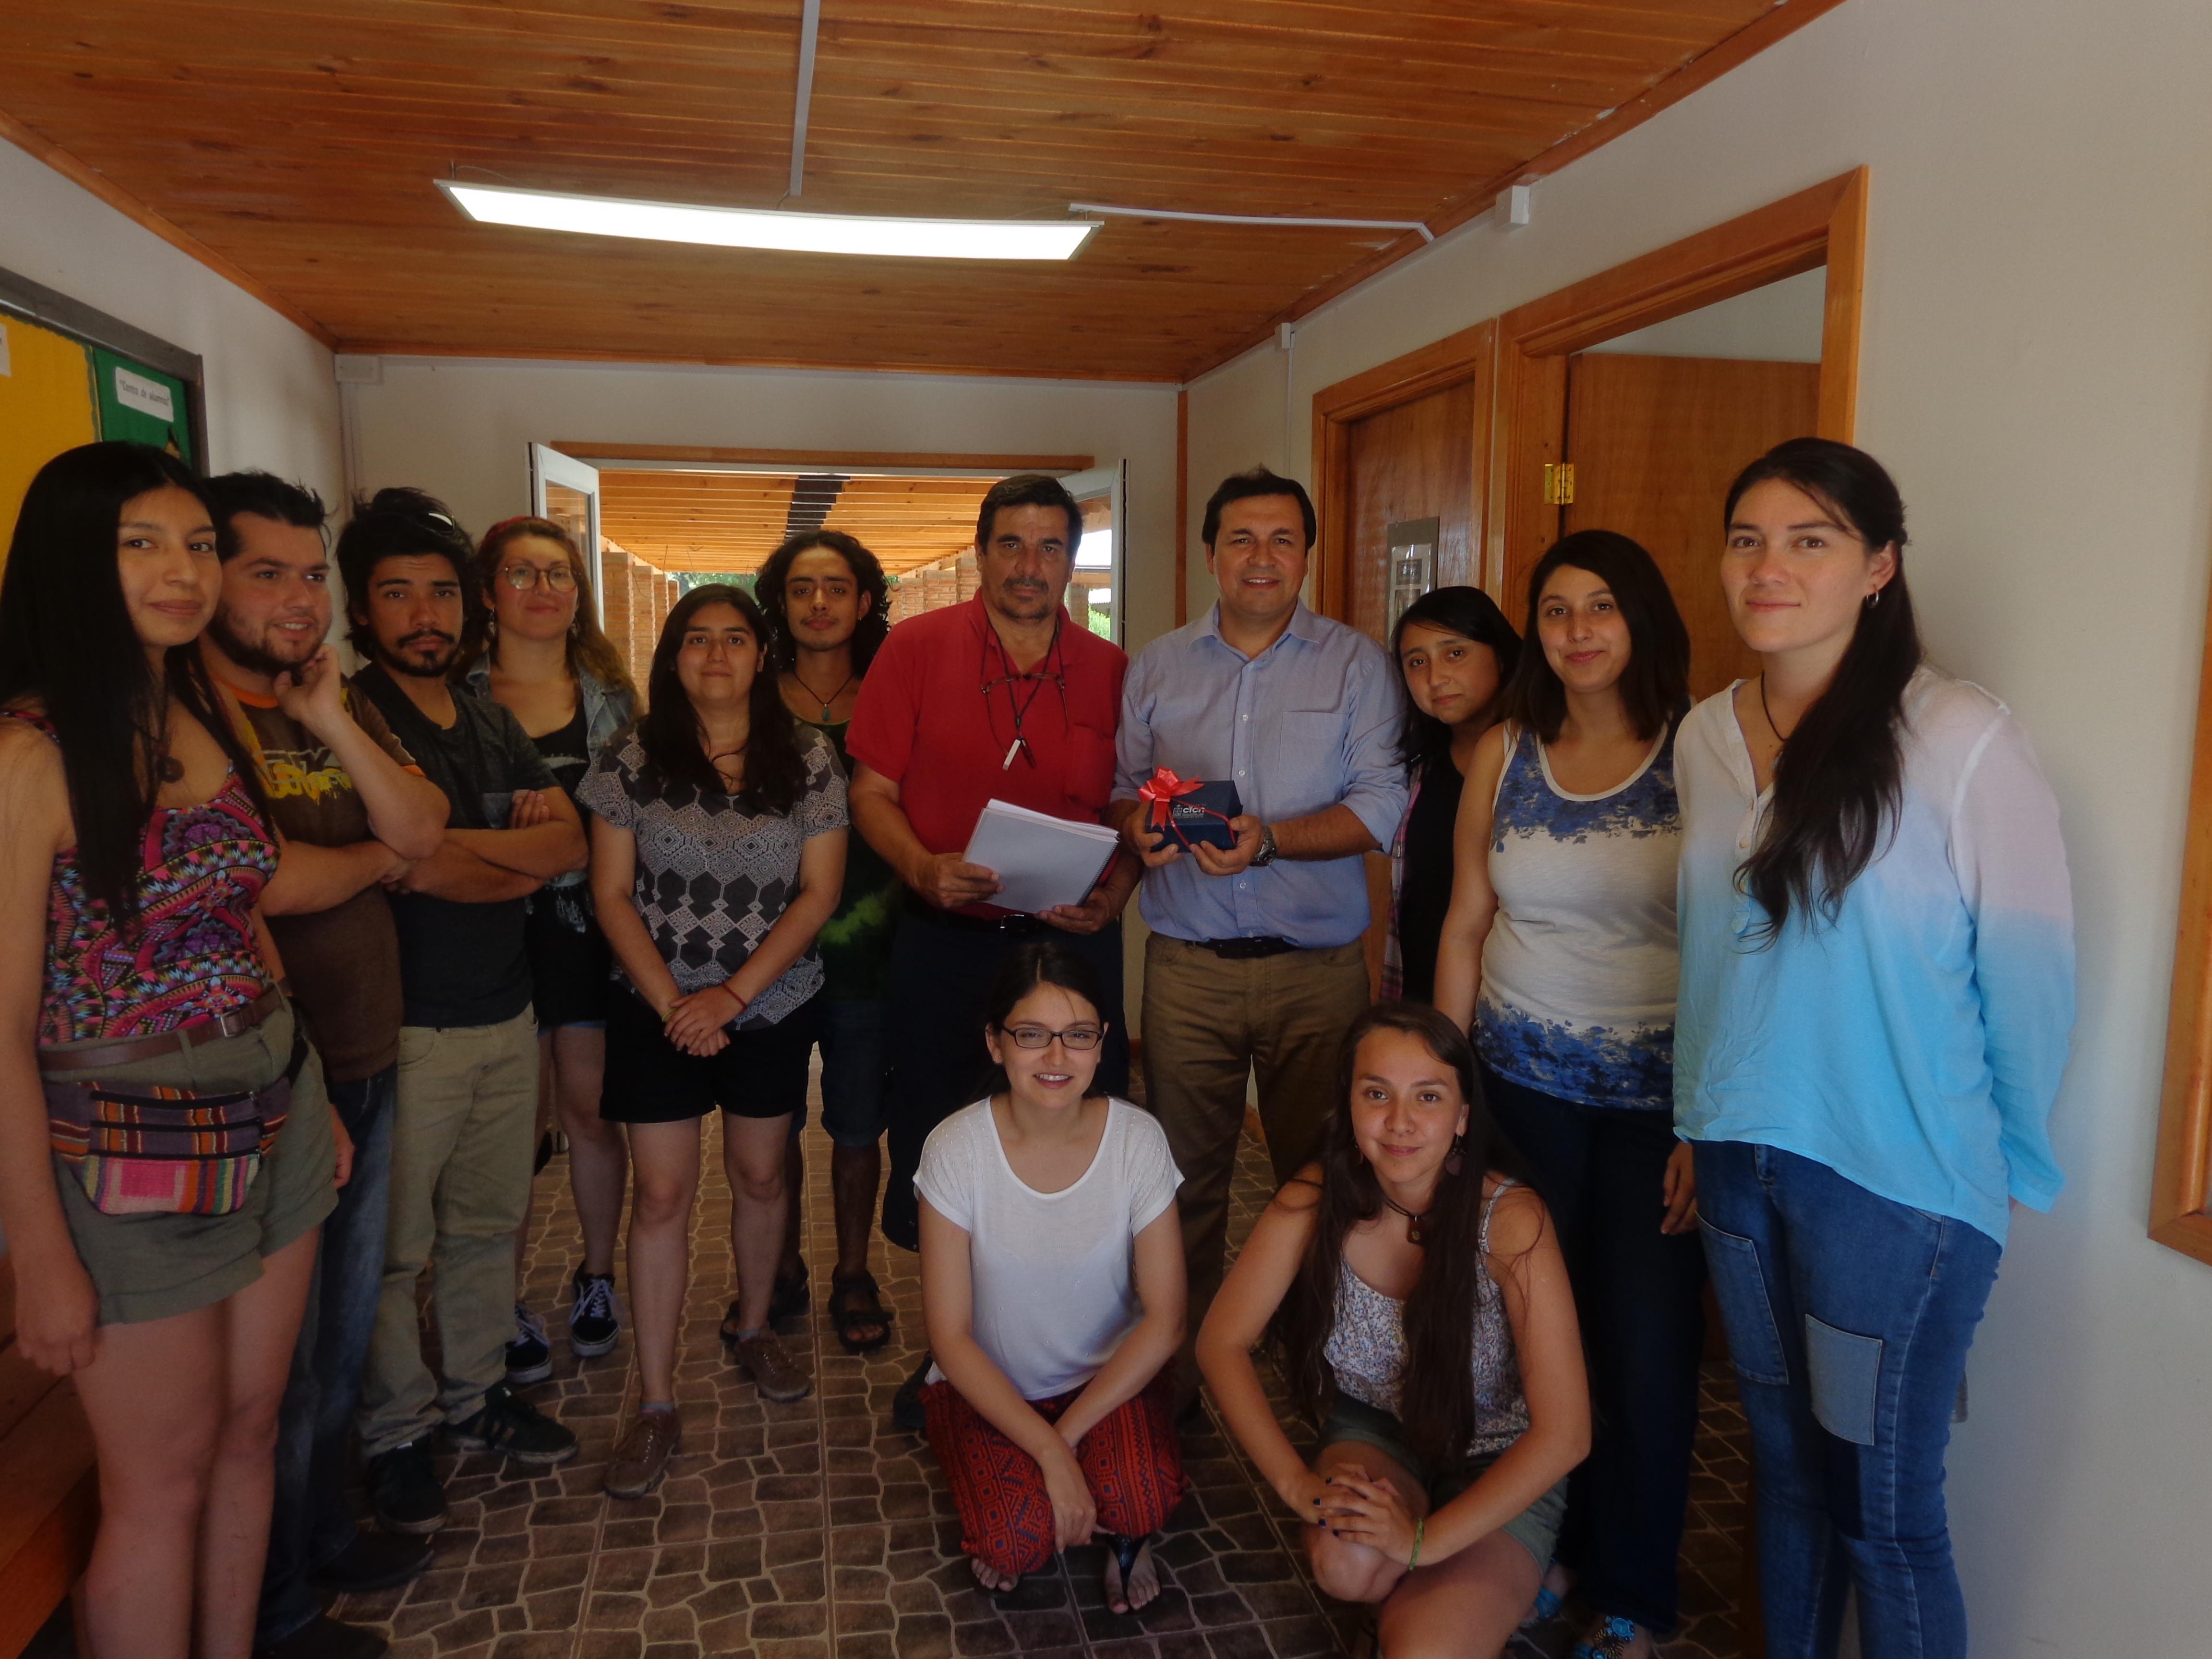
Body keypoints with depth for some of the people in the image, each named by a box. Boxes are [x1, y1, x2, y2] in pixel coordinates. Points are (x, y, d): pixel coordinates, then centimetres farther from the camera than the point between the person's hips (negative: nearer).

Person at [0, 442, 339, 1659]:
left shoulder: (207, 725, 6)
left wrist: (312, 1099, 14)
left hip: (271, 1129, 7)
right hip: (134, 1162, -6)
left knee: (249, 1436, 18)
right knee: (163, 1486, 9)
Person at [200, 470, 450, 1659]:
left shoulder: (342, 705, 9)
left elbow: (424, 829, -1)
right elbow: (266, 883, -25)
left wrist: (333, 722, -13)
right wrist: (377, 857, -6)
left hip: (366, 1066, 8)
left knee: (345, 1334, 23)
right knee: (282, 1364, 10)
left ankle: (329, 1534, 45)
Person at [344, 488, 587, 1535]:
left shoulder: (495, 727, 12)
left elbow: (570, 844, 2)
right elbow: (405, 867, -21)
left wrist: (458, 845, -13)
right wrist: (518, 852, -7)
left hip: (506, 1013, 7)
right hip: (403, 1026, -6)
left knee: (488, 1223, 17)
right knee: (393, 1246, 5)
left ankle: (474, 1395, 34)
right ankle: (394, 1437, 23)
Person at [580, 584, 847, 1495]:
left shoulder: (807, 759, -3)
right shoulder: (632, 760, -3)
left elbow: (818, 892, -6)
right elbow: (612, 893, -2)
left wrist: (732, 993, -13)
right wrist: (672, 1002, -11)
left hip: (773, 1006, 1)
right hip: (658, 1009, -1)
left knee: (759, 1176, 13)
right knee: (662, 1193, 0)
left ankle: (753, 1328, 38)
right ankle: (656, 1403, 10)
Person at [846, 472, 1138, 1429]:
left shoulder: (1111, 671, 4)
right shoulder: (917, 649, 1)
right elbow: (872, 791, 0)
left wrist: (1114, 894, -10)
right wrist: (923, 867, -18)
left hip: (1072, 944, 1)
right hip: (943, 944, 0)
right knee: (934, 1151, 10)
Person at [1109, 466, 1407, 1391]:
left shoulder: (1356, 664, 3)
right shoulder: (1159, 665, 12)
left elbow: (1383, 804, -6)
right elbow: (1122, 787, 12)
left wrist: (1270, 840, -19)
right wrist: (1139, 824, -12)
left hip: (1317, 968, -2)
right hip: (1187, 962, 2)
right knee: (1185, 1175, 8)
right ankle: (1176, 1374, 24)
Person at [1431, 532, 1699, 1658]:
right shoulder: (1505, 753, 4)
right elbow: (1465, 925, 7)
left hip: (1658, 1098, -2)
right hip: (1522, 1082, 3)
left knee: (1647, 1351, 4)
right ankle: (1547, 1544, 33)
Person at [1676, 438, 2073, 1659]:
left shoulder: (1964, 742, -15)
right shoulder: (1704, 737, 3)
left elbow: (2030, 978, -7)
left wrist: (2002, 1167, 4)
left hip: (1900, 1184, -5)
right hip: (1740, 1160, 5)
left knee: (1886, 1511, 9)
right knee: (1784, 1467, 20)